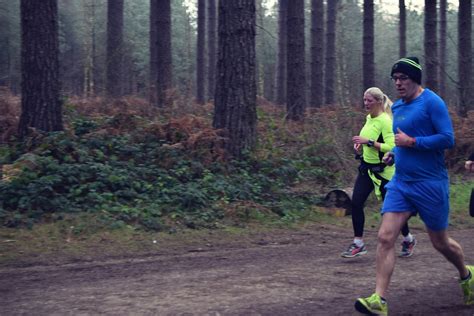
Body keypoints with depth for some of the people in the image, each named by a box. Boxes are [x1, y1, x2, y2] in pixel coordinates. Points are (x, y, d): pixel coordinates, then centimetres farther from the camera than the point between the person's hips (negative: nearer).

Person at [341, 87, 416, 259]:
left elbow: (391, 147, -26)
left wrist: (368, 142, -28)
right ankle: (358, 243, 4)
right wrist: (360, 144, 6)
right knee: (356, 203, -4)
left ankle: (408, 240, 28)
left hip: (383, 171, -7)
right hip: (366, 167, 8)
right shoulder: (369, 118, 7)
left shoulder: (385, 121, -18)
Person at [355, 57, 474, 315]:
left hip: (430, 184, -6)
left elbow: (447, 139, -18)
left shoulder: (432, 102, -11)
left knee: (440, 242, 10)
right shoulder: (397, 107, 11)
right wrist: (394, 152, 8)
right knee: (385, 237, -10)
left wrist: (411, 142, -19)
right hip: (401, 182, 6)